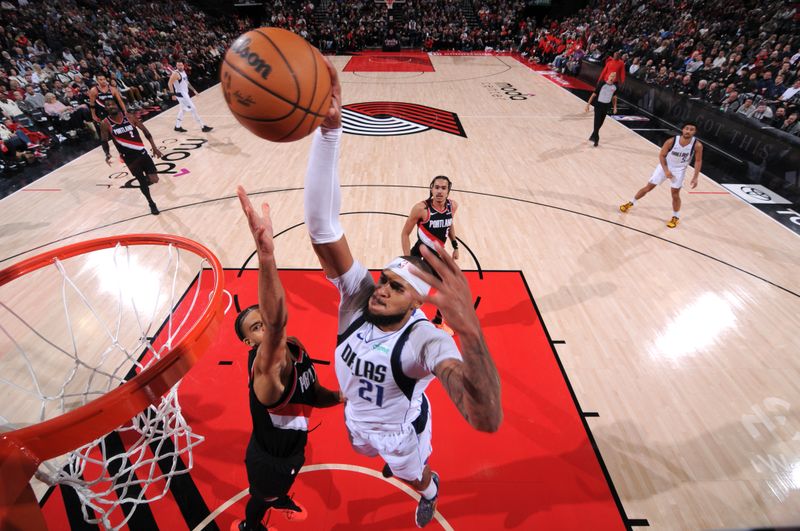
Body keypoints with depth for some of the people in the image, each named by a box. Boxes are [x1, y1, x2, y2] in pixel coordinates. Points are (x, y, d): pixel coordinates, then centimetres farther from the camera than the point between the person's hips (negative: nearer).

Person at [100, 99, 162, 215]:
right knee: (142, 181, 3)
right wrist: (107, 154, -16)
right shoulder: (105, 124, -6)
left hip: (141, 152, 1)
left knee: (154, 179, -5)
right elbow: (104, 141, 2)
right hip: (129, 158, -1)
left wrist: (154, 147, 2)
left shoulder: (130, 117, -4)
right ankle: (151, 204, 23)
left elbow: (145, 131, 5)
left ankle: (145, 182, 34)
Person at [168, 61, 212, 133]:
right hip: (181, 94, -10)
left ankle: (177, 127, 29)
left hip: (185, 93, 10)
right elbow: (169, 83, -21)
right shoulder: (176, 74, -18)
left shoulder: (184, 71, 9)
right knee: (193, 109, -9)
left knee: (183, 109, 19)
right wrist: (173, 94, -25)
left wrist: (193, 90, 18)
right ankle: (203, 127, -7)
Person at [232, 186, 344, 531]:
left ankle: (280, 501, 70)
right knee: (262, 496, 27)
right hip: (268, 457, -5)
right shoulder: (265, 368, -41)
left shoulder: (295, 348, -17)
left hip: (293, 444, 6)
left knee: (283, 482, 36)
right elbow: (276, 323, -67)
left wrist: (339, 397, -12)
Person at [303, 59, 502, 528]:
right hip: (358, 418, 4)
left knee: (413, 475, 31)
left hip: (402, 429, -3)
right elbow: (322, 226, -48)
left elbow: (488, 420, -61)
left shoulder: (426, 339, -44)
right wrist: (329, 129, -61)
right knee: (379, 454, 38)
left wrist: (470, 329, -79)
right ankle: (394, 461, 77)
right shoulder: (358, 294, -34)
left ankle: (429, 489, 70)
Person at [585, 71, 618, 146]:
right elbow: (594, 94, -11)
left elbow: (614, 97, 13)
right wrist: (588, 104, -15)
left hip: (606, 106, 5)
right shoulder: (602, 84, -15)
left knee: (600, 123, 11)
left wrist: (615, 107, 10)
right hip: (598, 105, -5)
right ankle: (596, 139, 3)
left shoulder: (615, 86, -1)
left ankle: (593, 136, 29)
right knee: (597, 122, -8)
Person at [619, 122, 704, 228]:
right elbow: (661, 155, -12)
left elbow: (698, 161, -9)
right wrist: (666, 170, -19)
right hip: (665, 166, 0)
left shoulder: (697, 145, -21)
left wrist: (695, 178, -13)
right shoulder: (671, 141, -25)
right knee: (648, 187, 4)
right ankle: (631, 203, 24)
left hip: (679, 170, 0)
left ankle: (676, 217, 19)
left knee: (675, 194, 1)